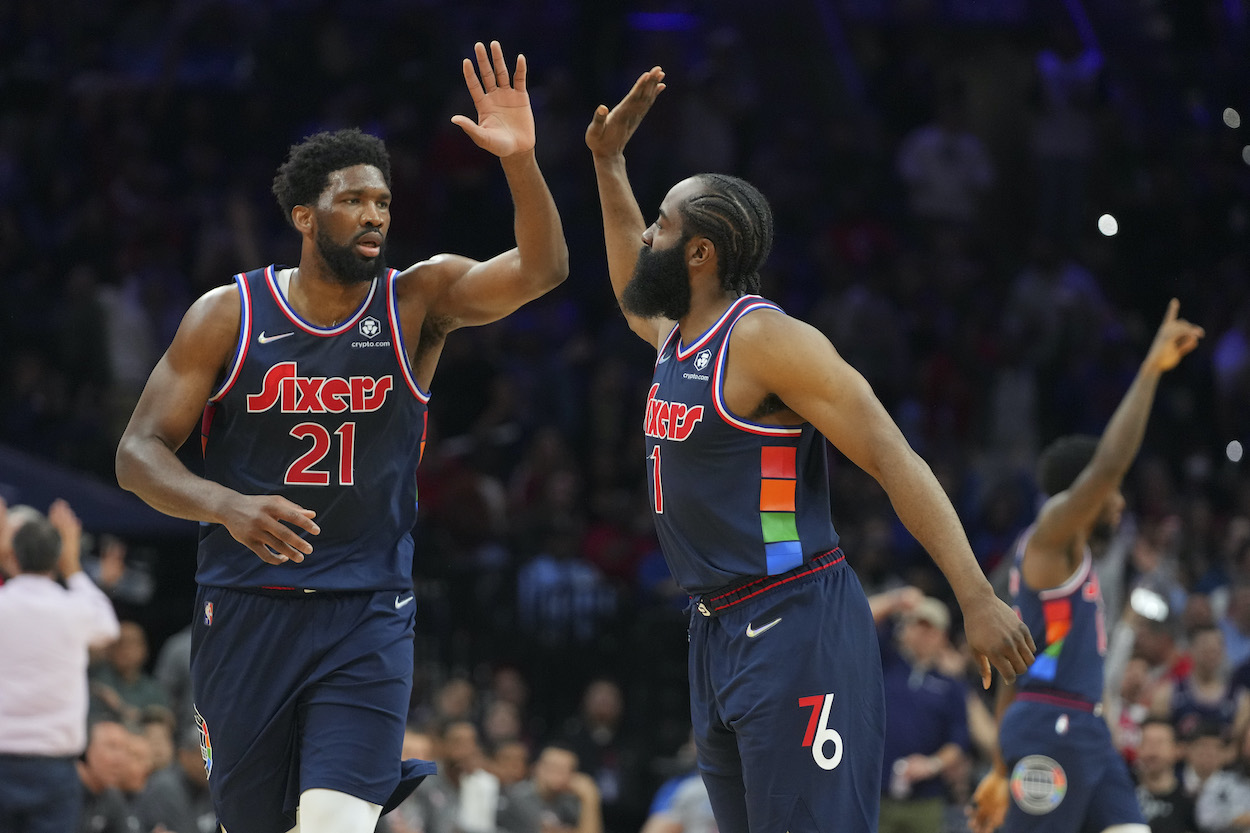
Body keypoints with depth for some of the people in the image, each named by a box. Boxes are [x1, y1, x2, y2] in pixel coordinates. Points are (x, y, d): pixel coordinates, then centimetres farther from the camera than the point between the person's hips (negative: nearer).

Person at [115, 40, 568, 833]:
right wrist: (227, 506, -23)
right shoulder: (228, 316, -2)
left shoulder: (419, 301, -1)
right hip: (246, 611, 1)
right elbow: (139, 453, -4)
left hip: (367, 619, -1)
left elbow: (541, 269, -16)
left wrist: (521, 162, -33)